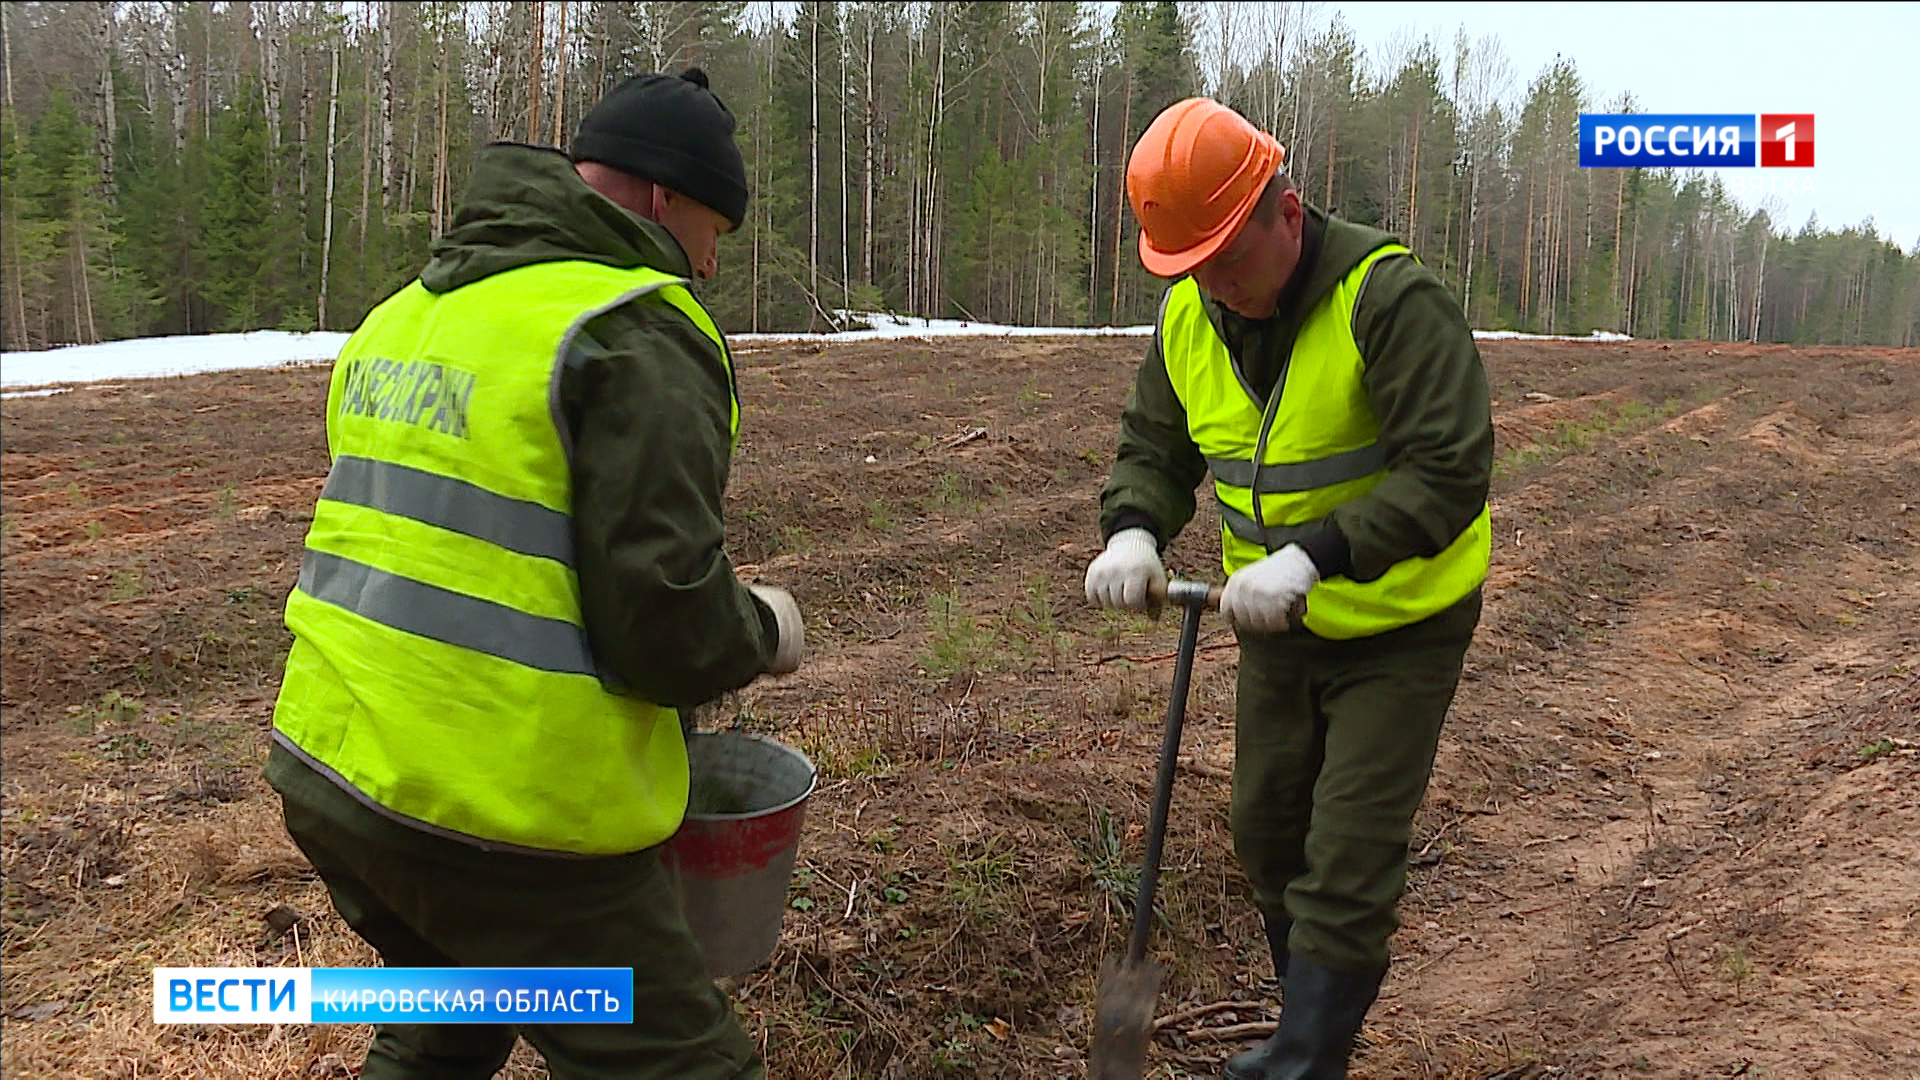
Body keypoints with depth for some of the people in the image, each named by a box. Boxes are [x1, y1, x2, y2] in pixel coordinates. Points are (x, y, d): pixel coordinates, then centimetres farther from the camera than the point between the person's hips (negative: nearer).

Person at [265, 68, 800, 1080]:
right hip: (497, 823, -8)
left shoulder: (407, 313, 12)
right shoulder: (638, 334, -14)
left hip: (327, 767, 9)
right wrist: (763, 631, 0)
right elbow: (667, 626, -21)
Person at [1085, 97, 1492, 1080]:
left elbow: (1449, 472, -29)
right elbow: (1154, 449, 5)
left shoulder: (1389, 299, -24)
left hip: (1398, 628, -7)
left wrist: (1310, 556, -38)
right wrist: (1133, 531, -17)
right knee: (1268, 833, 17)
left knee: (1348, 860, -6)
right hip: (1277, 626, 7)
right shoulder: (1189, 319, -3)